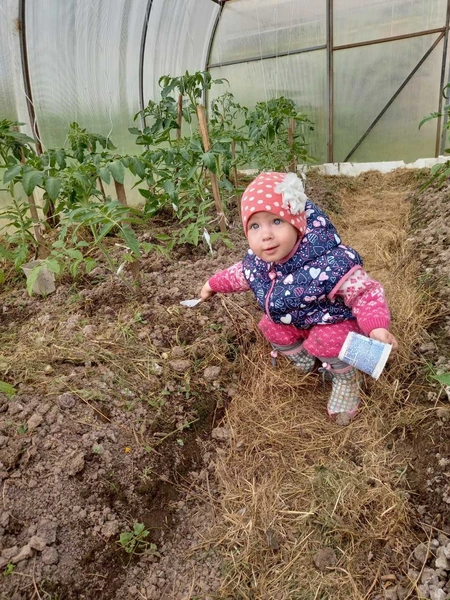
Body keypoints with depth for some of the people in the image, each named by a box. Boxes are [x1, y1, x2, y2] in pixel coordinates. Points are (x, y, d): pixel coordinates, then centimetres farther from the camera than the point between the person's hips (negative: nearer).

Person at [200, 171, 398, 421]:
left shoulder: (330, 263, -42)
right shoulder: (256, 262, -21)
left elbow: (365, 292, -33)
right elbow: (241, 274, 5)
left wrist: (376, 327, -51)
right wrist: (214, 284, 18)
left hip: (333, 321, -6)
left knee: (327, 341, -31)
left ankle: (345, 380, 3)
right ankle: (303, 360, 29)